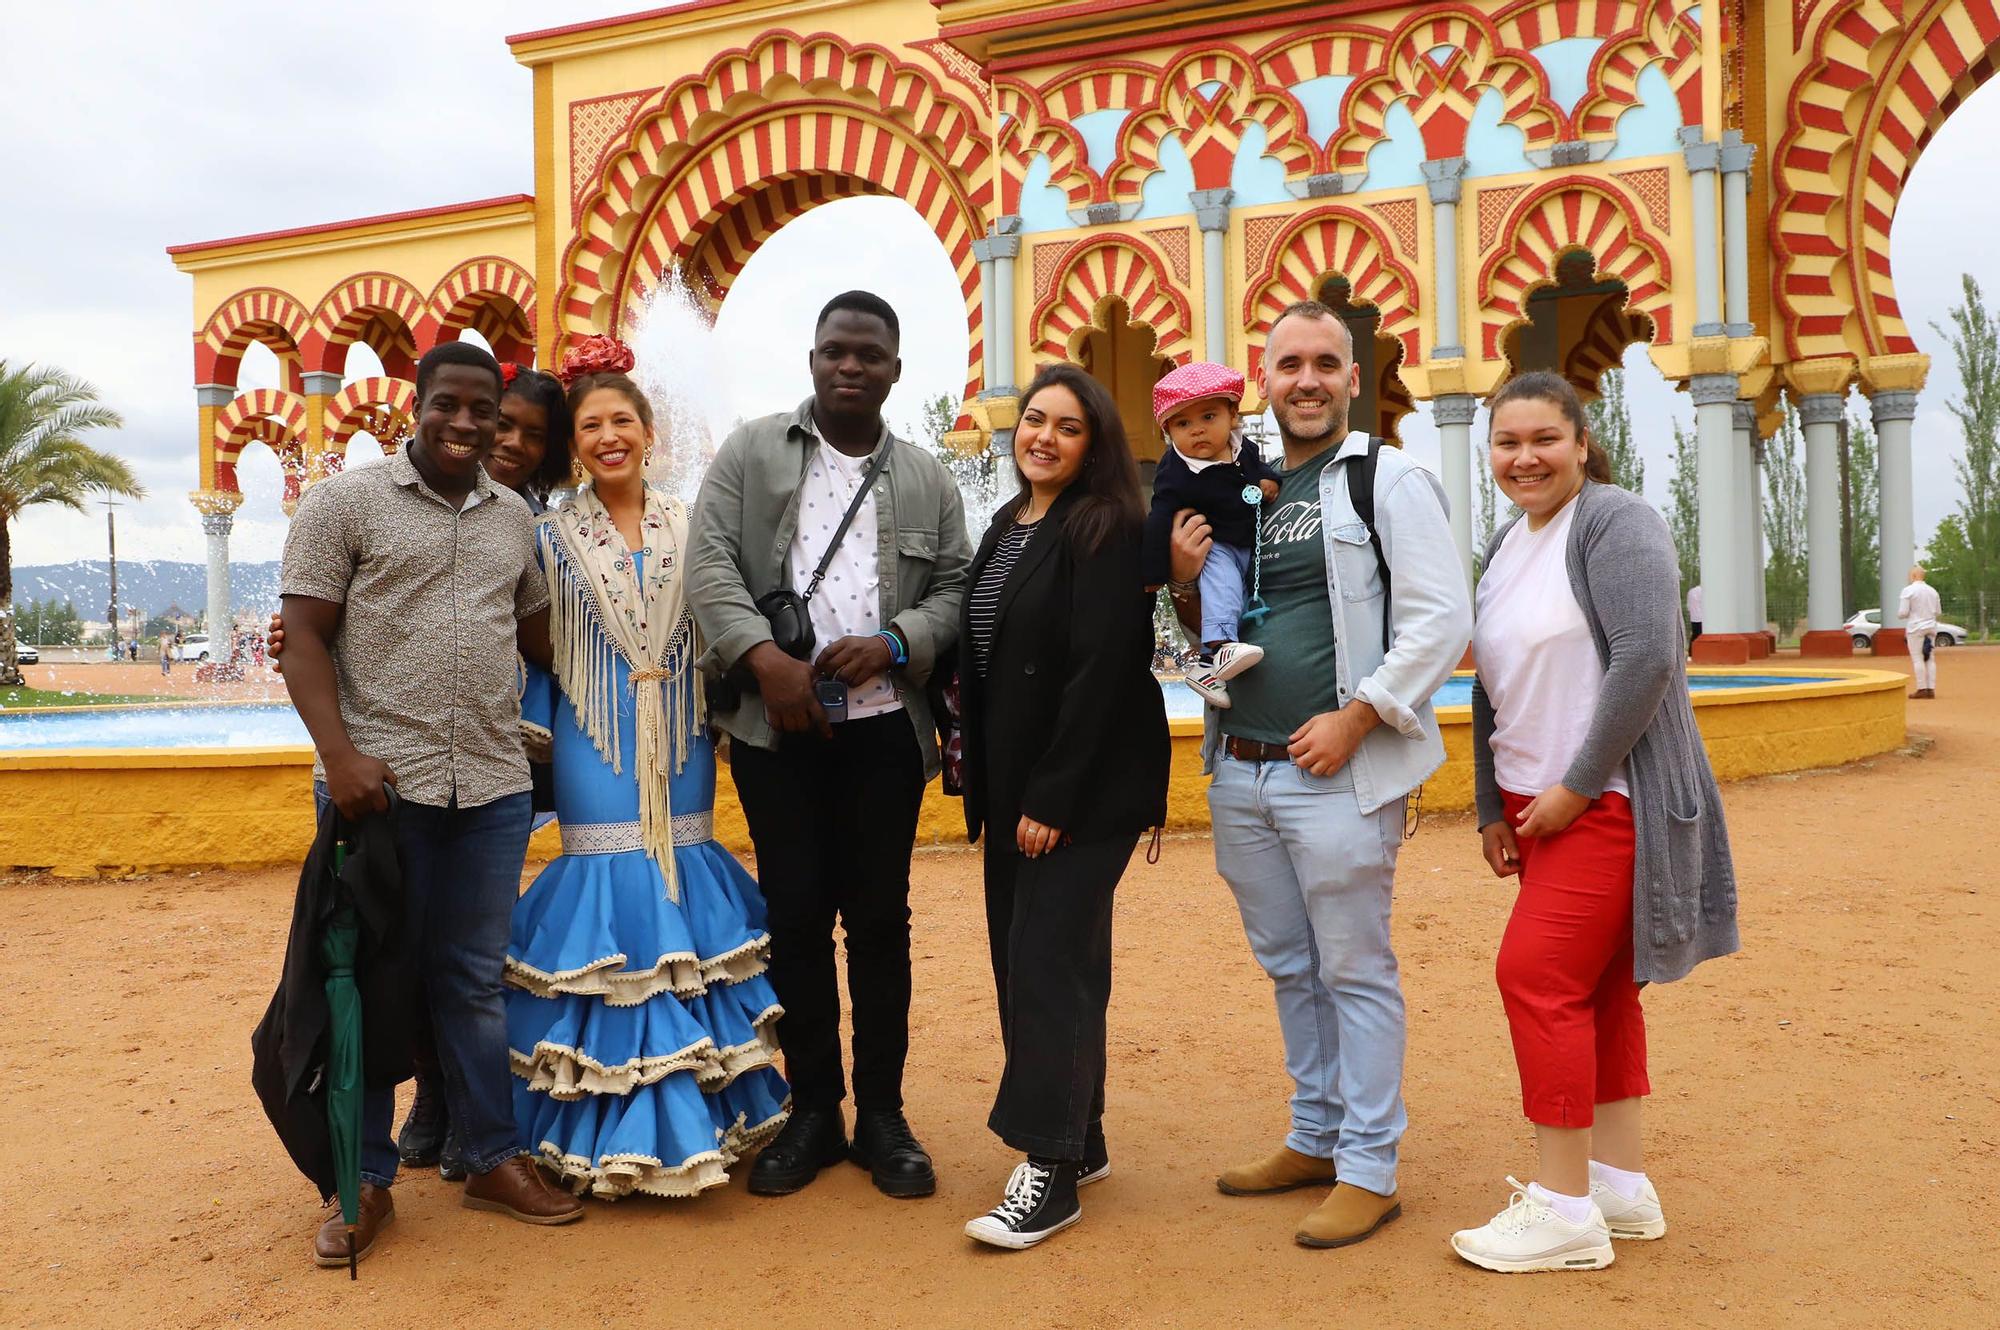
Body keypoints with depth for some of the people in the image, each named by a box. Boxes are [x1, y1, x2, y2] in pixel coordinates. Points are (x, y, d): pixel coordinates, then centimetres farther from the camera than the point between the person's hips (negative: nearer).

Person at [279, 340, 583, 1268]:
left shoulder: (513, 517, 13)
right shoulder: (344, 502, -1)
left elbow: (537, 629, 23)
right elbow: (303, 638, -4)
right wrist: (339, 755, -16)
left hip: (493, 784, 4)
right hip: (381, 782, -4)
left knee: (475, 980, 13)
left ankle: (494, 1159, 25)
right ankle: (366, 1182, 19)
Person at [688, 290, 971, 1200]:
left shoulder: (927, 479, 11)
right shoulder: (749, 452, 6)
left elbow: (956, 589, 7)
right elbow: (709, 563, -4)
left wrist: (893, 645, -12)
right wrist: (764, 657, -18)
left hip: (886, 726, 1)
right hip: (776, 726, -1)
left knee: (880, 919, 6)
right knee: (796, 918, 6)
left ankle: (882, 1114, 18)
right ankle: (813, 1110, 19)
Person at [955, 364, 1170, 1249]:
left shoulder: (1108, 531, -12)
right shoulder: (1007, 528, 13)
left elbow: (1101, 672, -19)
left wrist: (1052, 797, -21)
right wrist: (985, 788, 12)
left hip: (1083, 790, -8)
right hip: (1012, 787, 9)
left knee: (1048, 961, -7)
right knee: (1023, 962, 12)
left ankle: (1053, 1170, 2)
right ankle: (1082, 1140, 25)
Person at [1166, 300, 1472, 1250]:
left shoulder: (1390, 480, -3)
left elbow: (1440, 620, -11)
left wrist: (1355, 717, -17)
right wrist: (1184, 583, 0)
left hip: (1338, 771, -6)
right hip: (1239, 772, 7)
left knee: (1354, 972, 1)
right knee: (1287, 967, 16)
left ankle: (1369, 1170, 13)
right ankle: (1315, 1138, 31)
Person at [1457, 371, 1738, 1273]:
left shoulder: (1616, 524, -11)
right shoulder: (1505, 545, 14)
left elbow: (1646, 659, -21)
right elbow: (1492, 690, 17)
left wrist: (1576, 786, -18)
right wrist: (1493, 810, 13)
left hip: (1607, 799, -8)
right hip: (1538, 801, 8)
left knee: (1537, 972, -12)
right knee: (1595, 989, 11)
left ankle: (1565, 1209, -2)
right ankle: (1621, 1187, 20)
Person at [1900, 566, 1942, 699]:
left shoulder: (1908, 590, -8)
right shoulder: (1933, 590, 10)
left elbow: (1902, 613, -12)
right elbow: (1938, 612, 14)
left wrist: (1899, 615, 9)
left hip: (1915, 628, -6)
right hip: (1931, 627, 6)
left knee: (1917, 658, -4)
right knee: (1930, 659, 8)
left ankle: (1922, 689, -7)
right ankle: (1931, 689, 5)